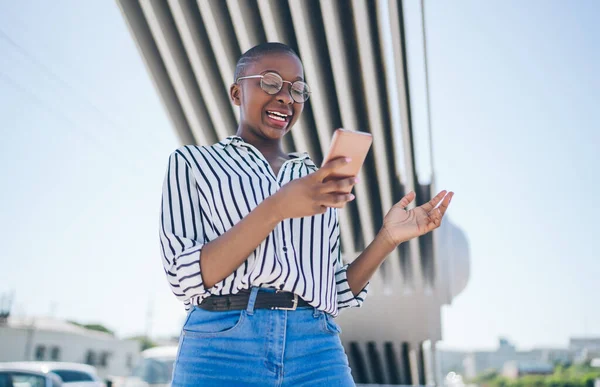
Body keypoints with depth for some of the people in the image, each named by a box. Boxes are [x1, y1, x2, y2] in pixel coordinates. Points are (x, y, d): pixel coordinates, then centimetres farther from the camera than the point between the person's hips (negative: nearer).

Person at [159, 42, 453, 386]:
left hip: (317, 355, 3)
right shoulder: (192, 162, 7)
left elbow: (334, 292, 14)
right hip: (222, 348, -2)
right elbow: (187, 279, -6)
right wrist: (274, 209, -17)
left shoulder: (318, 180, 17)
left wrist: (388, 238, 1)